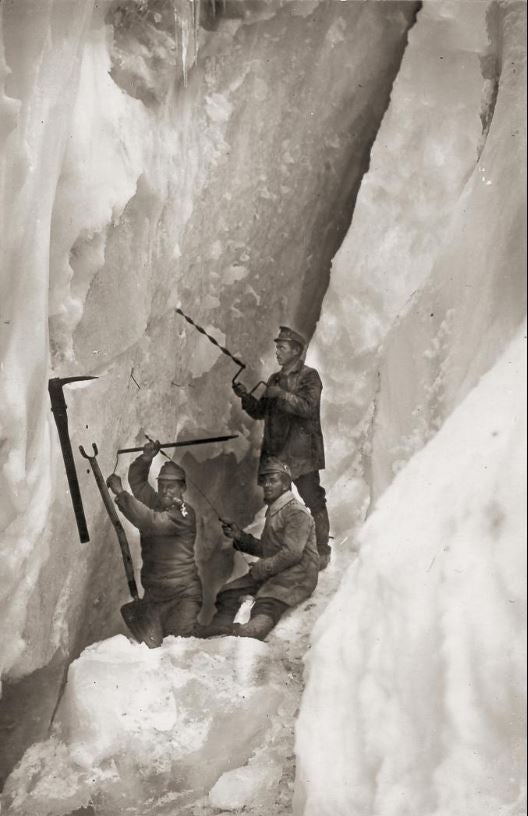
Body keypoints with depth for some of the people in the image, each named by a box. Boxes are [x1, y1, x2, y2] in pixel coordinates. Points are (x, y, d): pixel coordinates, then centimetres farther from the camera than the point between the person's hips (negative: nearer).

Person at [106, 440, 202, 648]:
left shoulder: (183, 513, -13)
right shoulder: (156, 503, 10)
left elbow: (151, 522, -28)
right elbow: (137, 481, 22)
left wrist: (120, 493, -26)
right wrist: (146, 458, 2)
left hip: (182, 597, -7)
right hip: (153, 594, 7)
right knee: (149, 647, -1)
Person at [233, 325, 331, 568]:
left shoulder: (309, 377, -4)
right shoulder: (274, 379, 17)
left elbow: (308, 407, -19)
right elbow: (260, 412, 17)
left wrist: (281, 394, -22)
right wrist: (245, 397, 0)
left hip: (302, 453, -7)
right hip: (276, 452, 7)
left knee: (313, 501, -4)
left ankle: (321, 551, 4)